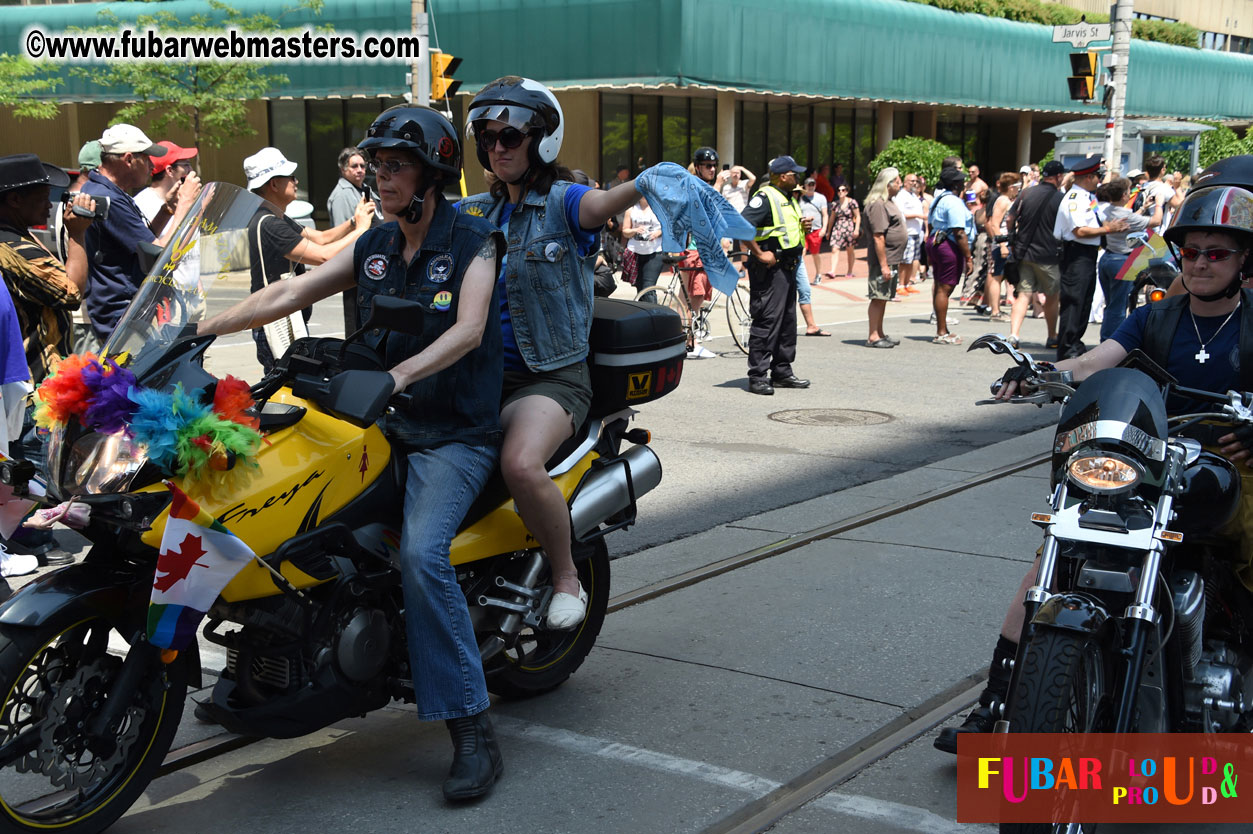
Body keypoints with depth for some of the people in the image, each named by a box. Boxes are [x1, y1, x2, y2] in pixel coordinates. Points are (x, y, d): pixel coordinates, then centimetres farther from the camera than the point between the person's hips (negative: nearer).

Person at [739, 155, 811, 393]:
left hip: (788, 266, 10)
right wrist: (760, 254, -22)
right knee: (766, 321, -9)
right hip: (770, 268, -10)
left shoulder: (788, 199, 18)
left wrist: (801, 226, 8)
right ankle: (757, 376, -6)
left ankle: (782, 372, 22)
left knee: (787, 322, 13)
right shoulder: (765, 197, -13)